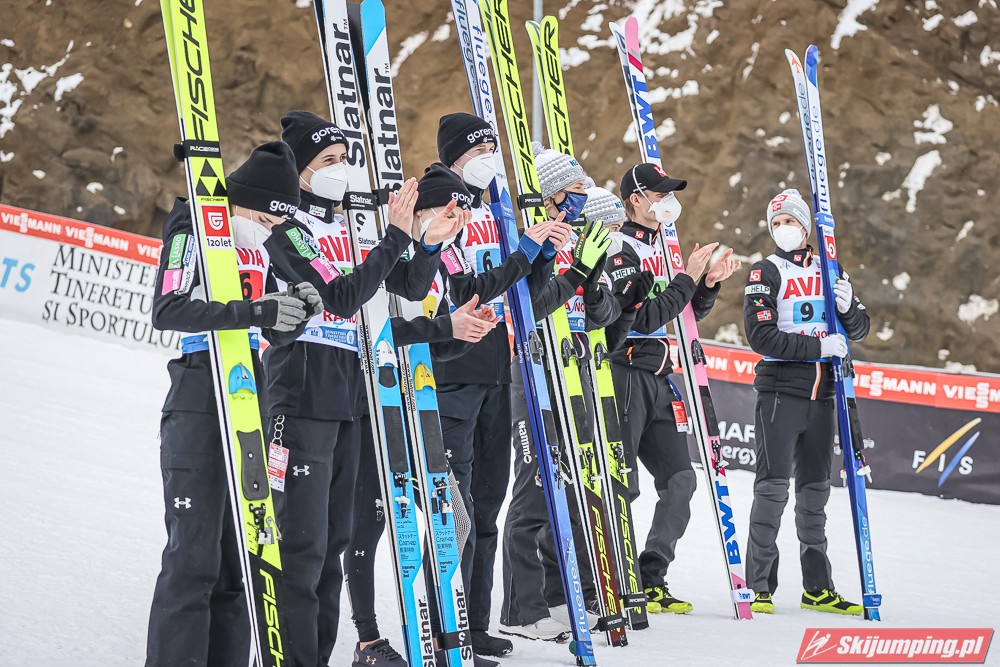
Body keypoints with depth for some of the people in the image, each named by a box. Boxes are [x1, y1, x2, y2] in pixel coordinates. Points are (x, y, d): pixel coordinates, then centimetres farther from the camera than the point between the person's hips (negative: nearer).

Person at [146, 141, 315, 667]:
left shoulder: (264, 250, 15)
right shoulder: (193, 235, -7)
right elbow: (167, 311, -23)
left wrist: (294, 312, -6)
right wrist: (255, 311, -30)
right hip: (199, 411, -8)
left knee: (240, 555, 9)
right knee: (194, 555, -11)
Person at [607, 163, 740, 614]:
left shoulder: (659, 249, 17)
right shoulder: (620, 250, -10)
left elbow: (685, 314, 22)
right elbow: (644, 317, -20)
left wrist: (709, 283, 5)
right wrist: (688, 277, -17)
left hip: (657, 382, 9)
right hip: (625, 377, -9)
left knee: (679, 478, 5)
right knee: (620, 485, -9)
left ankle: (651, 581, 10)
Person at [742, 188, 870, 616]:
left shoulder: (830, 271, 13)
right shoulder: (766, 272, -2)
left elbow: (859, 329, 14)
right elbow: (760, 336, -13)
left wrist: (847, 308, -9)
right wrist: (820, 345, -17)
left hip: (821, 392, 5)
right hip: (780, 390, -5)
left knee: (815, 488, 10)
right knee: (773, 486, -7)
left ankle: (817, 587, 16)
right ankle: (760, 585, -3)